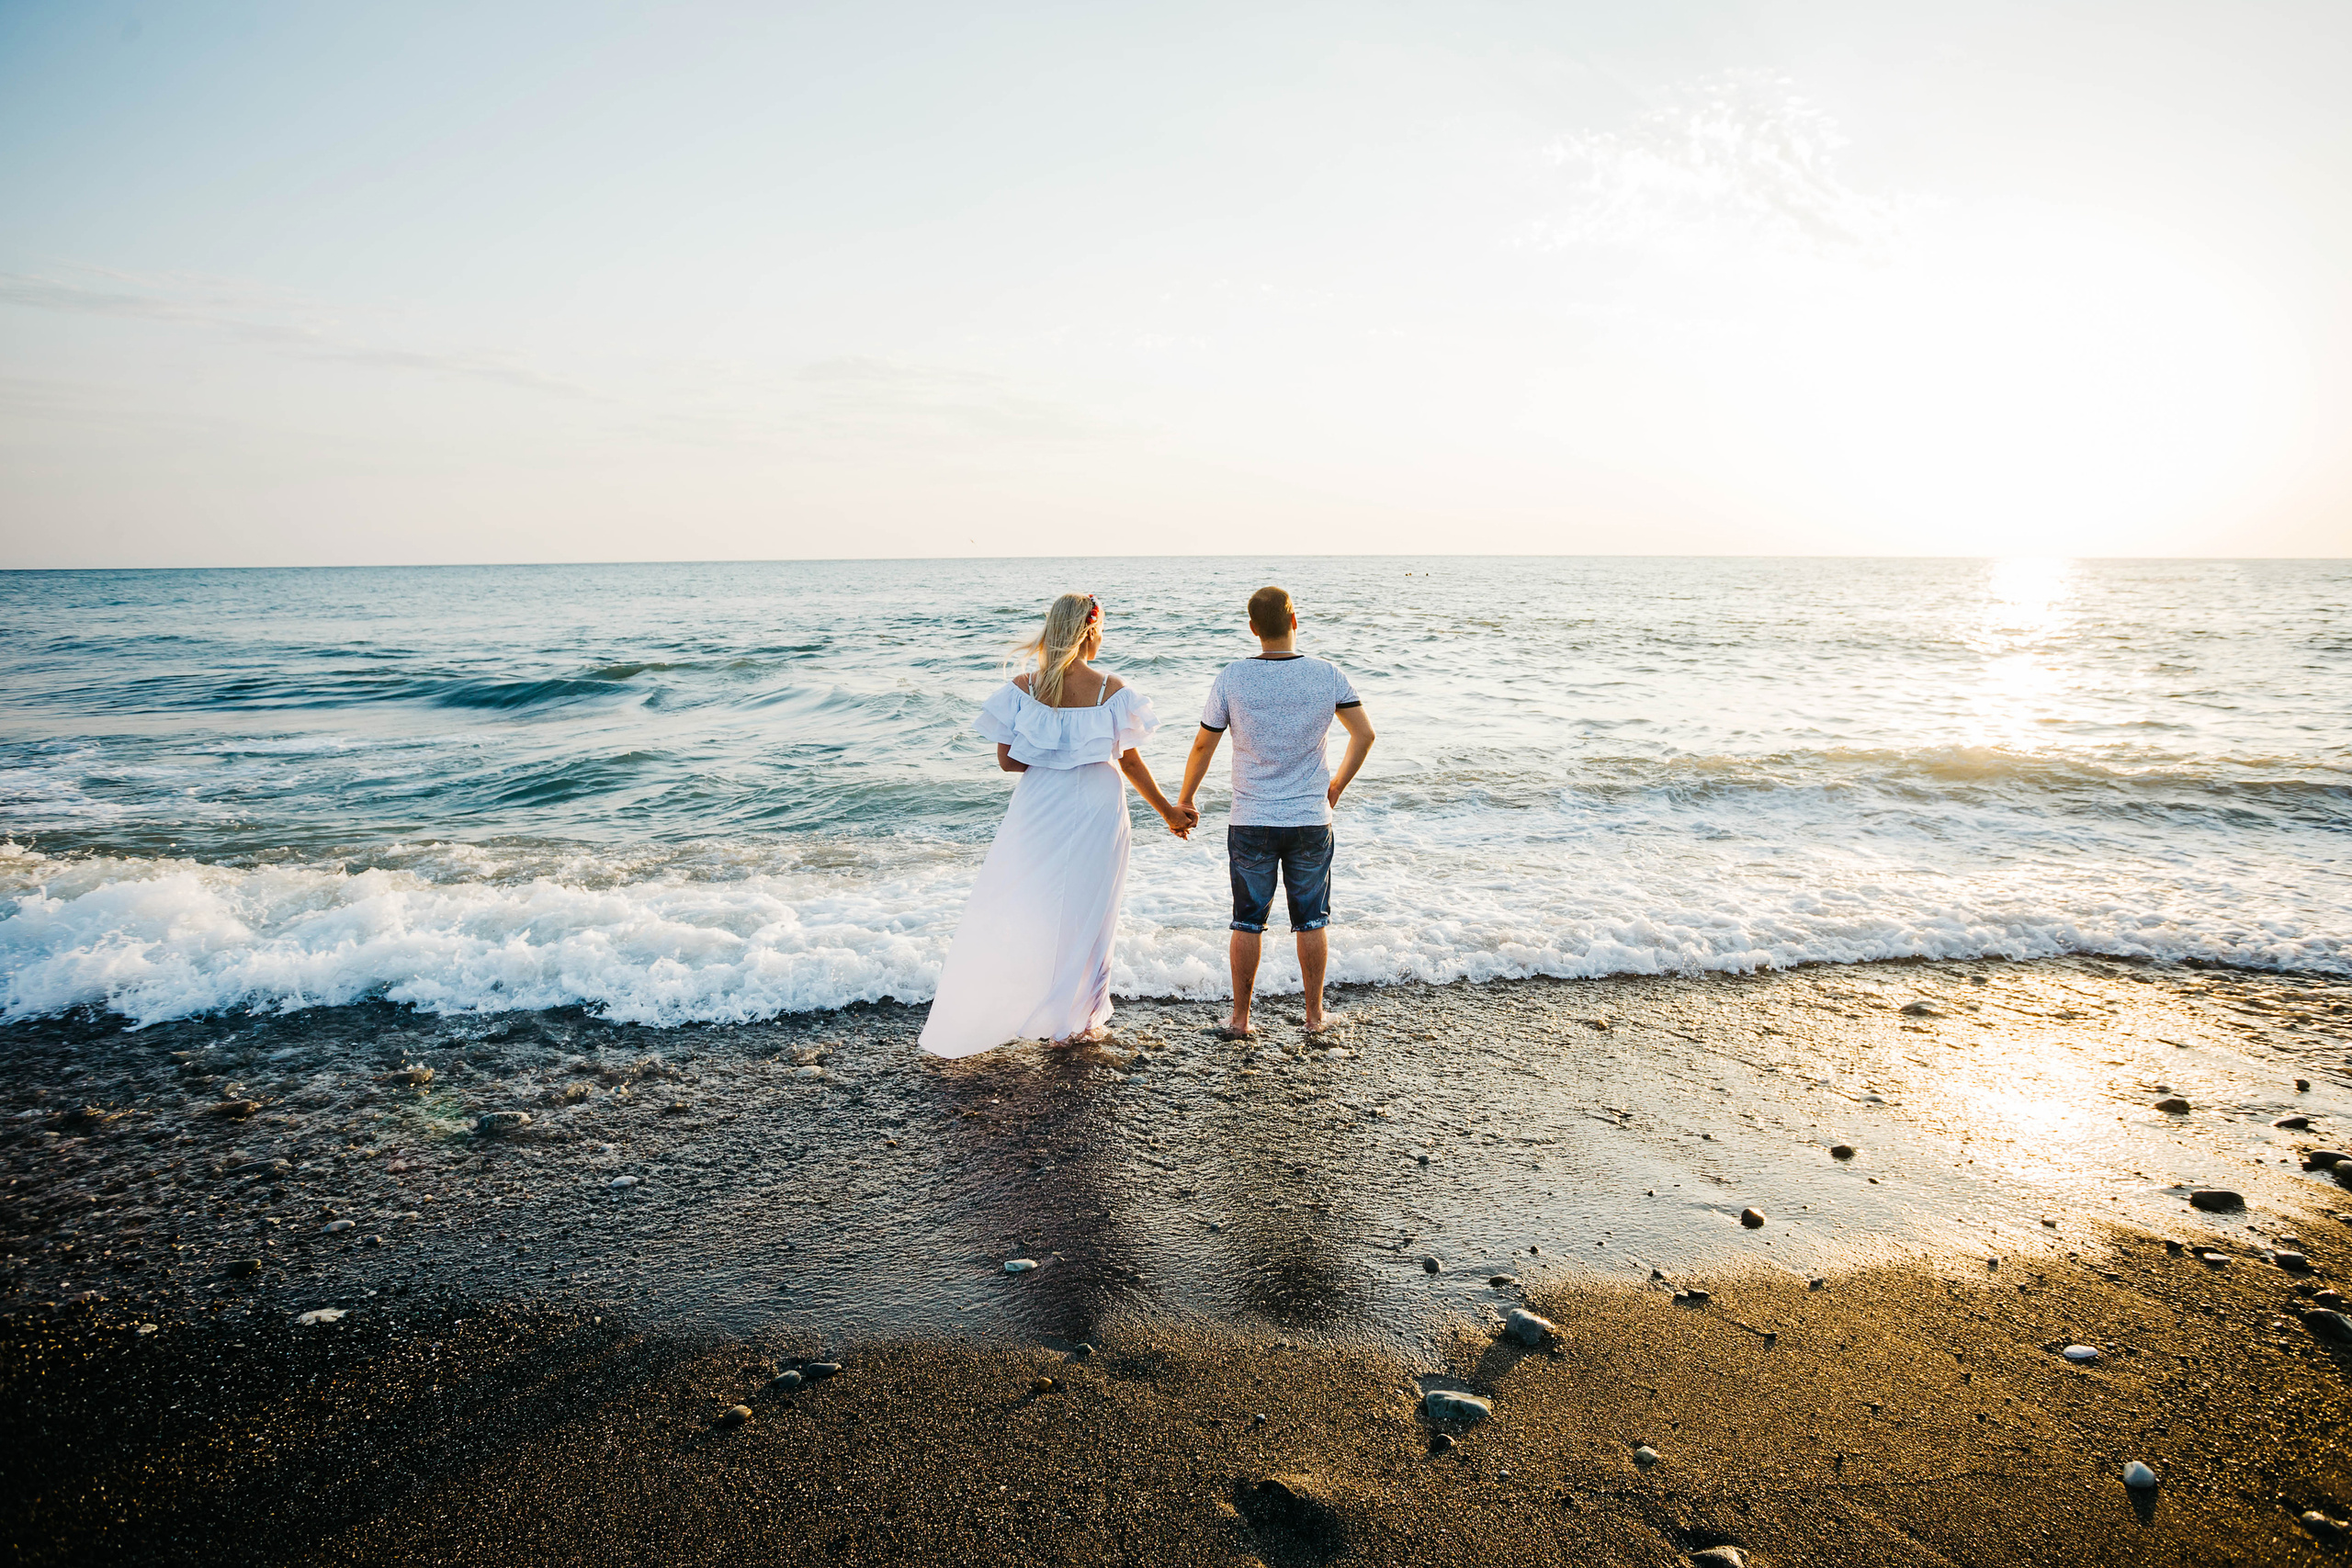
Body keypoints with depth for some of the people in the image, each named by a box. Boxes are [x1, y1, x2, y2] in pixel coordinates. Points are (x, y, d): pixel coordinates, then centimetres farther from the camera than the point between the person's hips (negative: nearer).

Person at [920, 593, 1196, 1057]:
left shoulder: (1022, 687, -7)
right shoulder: (1112, 690, -9)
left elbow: (1007, 759, -6)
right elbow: (1130, 761, -4)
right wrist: (1167, 811, 8)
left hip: (1040, 809, 1)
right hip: (1097, 810, -1)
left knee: (1019, 911, 12)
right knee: (1088, 912, 13)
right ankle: (1079, 1021, 23)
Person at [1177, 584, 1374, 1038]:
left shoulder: (1233, 678, -8)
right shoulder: (1326, 675, -5)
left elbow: (1203, 746, -3)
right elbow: (1364, 734, 1)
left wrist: (1183, 800, 12)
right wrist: (1338, 784, 16)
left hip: (1251, 822, 0)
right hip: (1311, 821, 1)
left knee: (1248, 921, 9)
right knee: (1312, 920, 13)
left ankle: (1240, 1018, 16)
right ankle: (1315, 1015, 23)